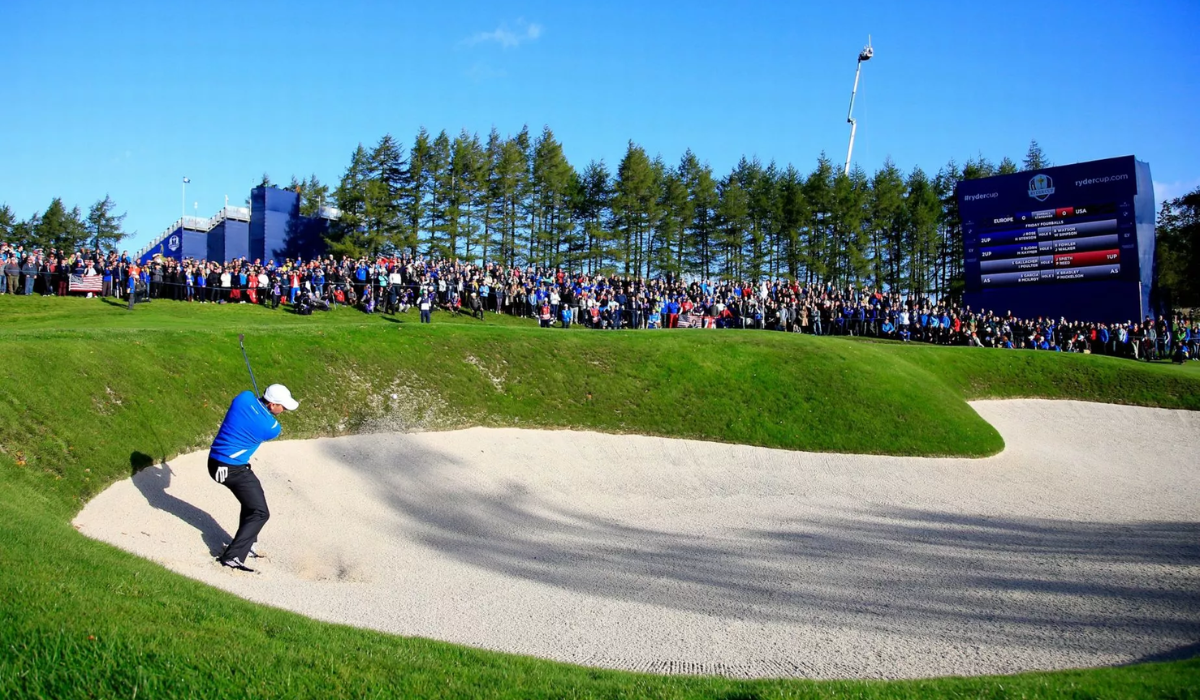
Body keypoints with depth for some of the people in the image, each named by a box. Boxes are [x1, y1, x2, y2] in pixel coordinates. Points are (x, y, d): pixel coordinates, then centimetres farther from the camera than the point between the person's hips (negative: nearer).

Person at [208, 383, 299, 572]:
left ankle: (245, 544, 33)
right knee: (260, 512, -1)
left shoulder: (244, 397, -8)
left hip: (215, 462, 8)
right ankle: (232, 556, -8)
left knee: (251, 501, 26)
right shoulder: (271, 428, -19)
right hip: (233, 469, -8)